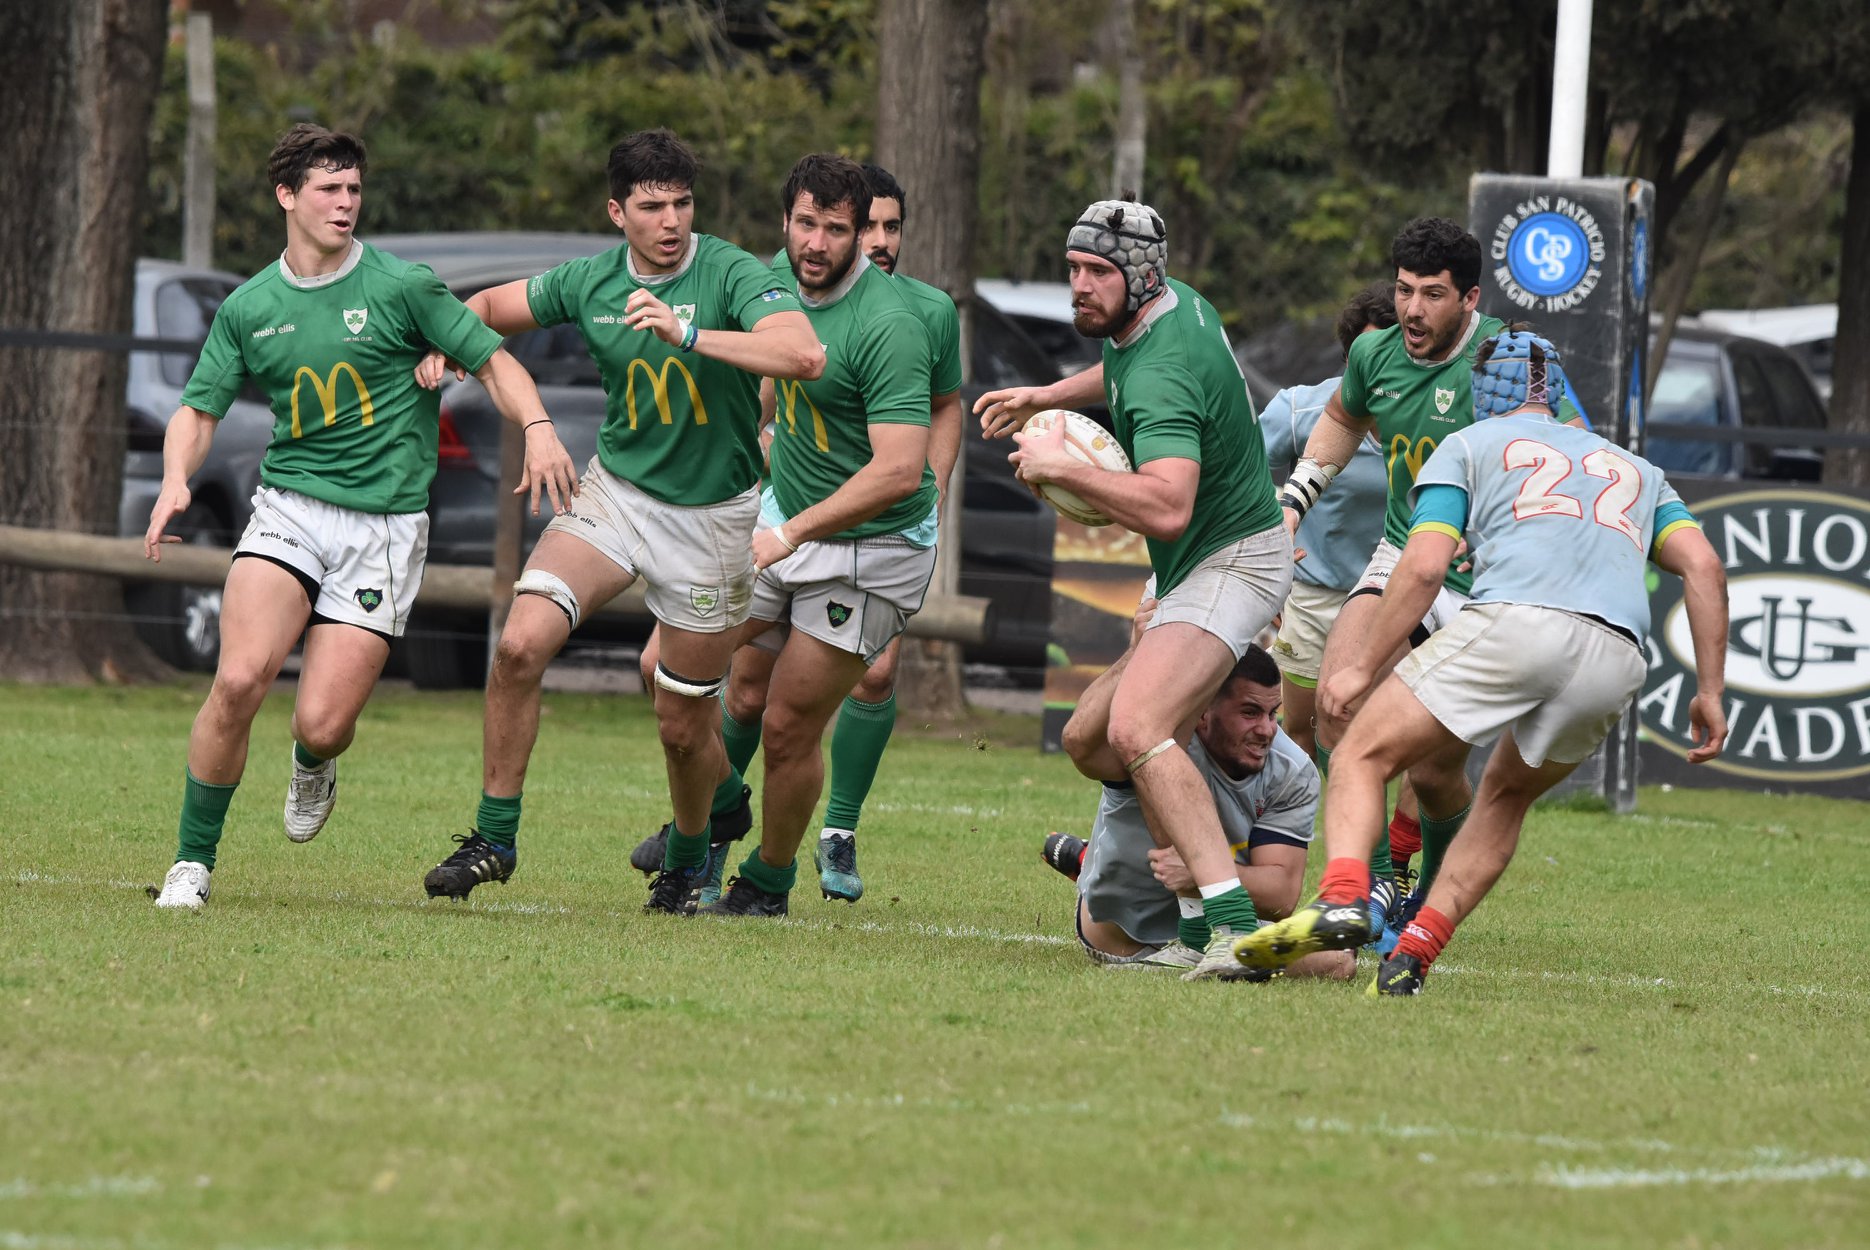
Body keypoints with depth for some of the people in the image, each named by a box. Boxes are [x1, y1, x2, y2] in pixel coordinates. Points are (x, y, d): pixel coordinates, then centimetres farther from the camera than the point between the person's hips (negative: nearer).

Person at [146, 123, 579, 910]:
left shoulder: (402, 287, -3)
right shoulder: (248, 309, 7)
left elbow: (492, 361, 2)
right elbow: (199, 410, 13)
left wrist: (537, 428, -16)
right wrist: (176, 481, -8)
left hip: (386, 524, -2)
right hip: (289, 511, 2)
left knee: (322, 723, -11)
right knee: (240, 678, -21)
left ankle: (313, 765, 31)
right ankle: (192, 862, -6)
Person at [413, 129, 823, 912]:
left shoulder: (732, 276, -17)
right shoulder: (587, 283, -3)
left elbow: (803, 355, -34)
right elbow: (492, 308, 16)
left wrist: (687, 332, -40)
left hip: (711, 516, -3)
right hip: (616, 491, 3)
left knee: (683, 725, 5)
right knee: (521, 643, -19)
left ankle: (689, 852, 37)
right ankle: (495, 837, -6)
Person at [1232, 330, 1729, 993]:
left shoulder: (1467, 445, 23)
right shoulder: (1636, 468, 35)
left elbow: (1424, 566, 8)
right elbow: (1703, 567, 20)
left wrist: (1362, 666, 10)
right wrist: (1710, 693, 18)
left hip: (1516, 618, -4)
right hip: (1616, 660, 4)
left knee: (1363, 756, 7)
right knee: (1505, 796, 26)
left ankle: (1341, 898, -21)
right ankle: (1414, 952, 8)